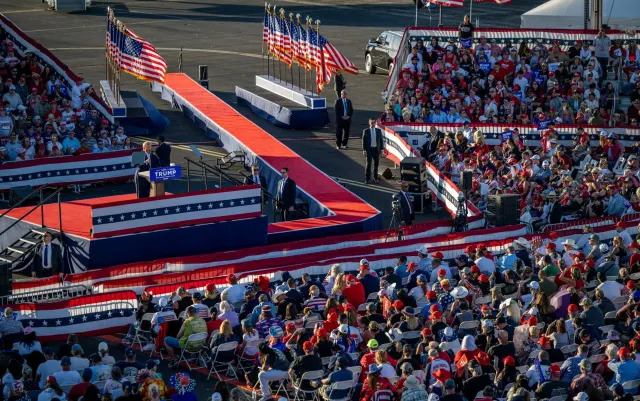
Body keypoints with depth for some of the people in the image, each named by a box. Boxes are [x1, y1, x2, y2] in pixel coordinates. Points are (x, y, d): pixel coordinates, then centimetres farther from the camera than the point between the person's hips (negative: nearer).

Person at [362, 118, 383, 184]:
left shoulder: (379, 131, 5)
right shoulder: (366, 131, -2)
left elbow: (381, 140, 8)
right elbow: (364, 141, -2)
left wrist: (381, 149, 2)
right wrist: (364, 150, -9)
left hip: (376, 149, 3)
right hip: (369, 149, -3)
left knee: (376, 164, 9)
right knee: (368, 164, 0)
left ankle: (375, 178, 20)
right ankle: (367, 179, 8)